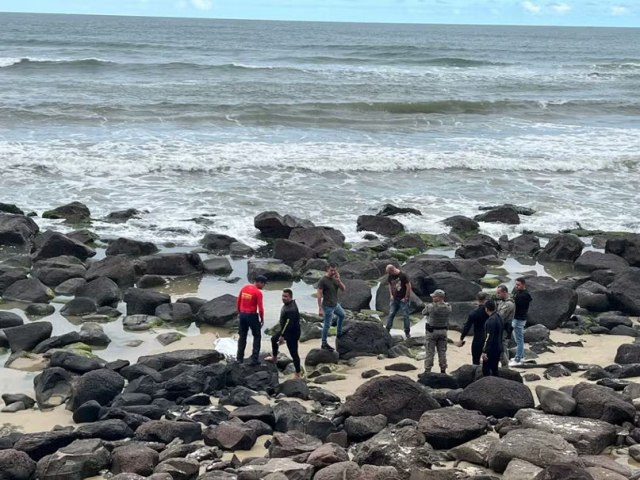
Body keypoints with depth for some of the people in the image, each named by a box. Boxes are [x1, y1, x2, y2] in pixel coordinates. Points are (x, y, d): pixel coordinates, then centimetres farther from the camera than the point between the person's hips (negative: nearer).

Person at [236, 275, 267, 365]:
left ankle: (240, 358, 19)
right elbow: (260, 308, -15)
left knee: (242, 336, 16)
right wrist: (262, 319, -2)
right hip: (252, 315, -6)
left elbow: (238, 302, 10)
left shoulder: (244, 287, 4)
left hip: (243, 315, 6)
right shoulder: (258, 292, -15)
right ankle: (255, 359, 5)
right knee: (257, 336, 8)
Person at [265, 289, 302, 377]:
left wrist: (282, 336, -26)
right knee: (273, 338, 29)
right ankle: (274, 357, 51)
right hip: (285, 330, 11)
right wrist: (282, 334, 23)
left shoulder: (292, 309, -32)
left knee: (293, 353, -4)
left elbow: (289, 324, -31)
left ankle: (298, 373, 5)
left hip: (292, 333, -11)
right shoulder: (287, 304, 0)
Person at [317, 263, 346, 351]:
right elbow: (319, 295, -19)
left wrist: (339, 280, -17)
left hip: (336, 304, 8)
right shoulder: (323, 281, -18)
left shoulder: (335, 278, 3)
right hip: (328, 307, -8)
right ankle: (324, 344, 9)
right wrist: (320, 309, -22)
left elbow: (343, 289, 1)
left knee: (342, 315, 27)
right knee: (327, 325, -1)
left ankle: (339, 333, 45)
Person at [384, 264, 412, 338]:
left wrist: (406, 297, -11)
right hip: (394, 299, 5)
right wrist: (391, 295, 10)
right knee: (391, 314, 2)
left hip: (403, 299, -5)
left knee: (405, 316, -2)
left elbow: (408, 286, -14)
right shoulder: (390, 276, 2)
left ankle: (407, 332, 5)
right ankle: (387, 330, 6)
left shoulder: (402, 276, -17)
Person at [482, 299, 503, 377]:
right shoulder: (500, 318, 8)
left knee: (486, 370, -3)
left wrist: (484, 351, -21)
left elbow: (489, 337, -23)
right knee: (494, 369, 16)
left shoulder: (491, 320, -20)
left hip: (491, 350, -9)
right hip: (498, 348, 9)